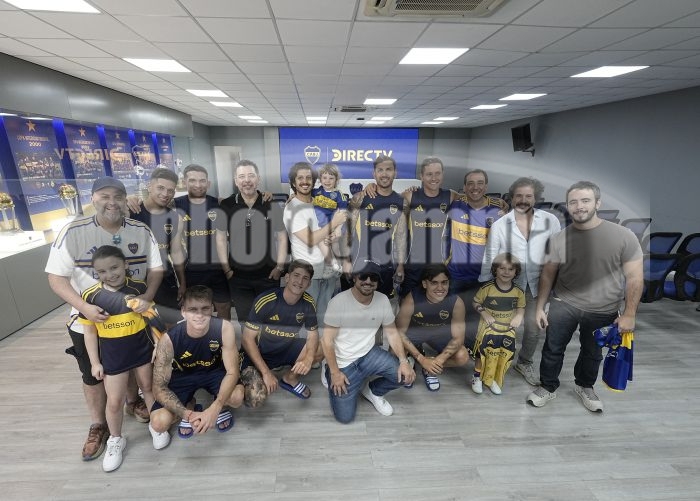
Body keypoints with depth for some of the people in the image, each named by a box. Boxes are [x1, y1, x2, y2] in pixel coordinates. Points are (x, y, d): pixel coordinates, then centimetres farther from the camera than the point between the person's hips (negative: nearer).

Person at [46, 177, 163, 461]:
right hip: (89, 321, -2)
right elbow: (56, 277, -13)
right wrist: (83, 307, -26)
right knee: (93, 375, 15)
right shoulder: (73, 232, -14)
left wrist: (147, 296, -21)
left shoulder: (141, 231, -8)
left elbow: (156, 268, -4)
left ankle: (133, 402, 50)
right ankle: (99, 426, 37)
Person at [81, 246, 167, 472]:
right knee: (114, 401, 10)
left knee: (148, 387, 18)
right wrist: (95, 362, -1)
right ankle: (115, 440, 35)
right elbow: (89, 332, -3)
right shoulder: (90, 296, -12)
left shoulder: (139, 288, -12)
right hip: (112, 355, 0)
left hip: (142, 349, 0)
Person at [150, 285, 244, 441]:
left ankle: (221, 409, 9)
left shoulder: (224, 328, -30)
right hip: (182, 376, 0)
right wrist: (188, 414, -35)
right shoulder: (169, 340, -30)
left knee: (237, 397, -29)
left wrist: (214, 409, -40)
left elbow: (232, 372, -26)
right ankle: (190, 406, 13)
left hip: (214, 371, 0)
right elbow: (159, 387, -23)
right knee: (159, 423, -21)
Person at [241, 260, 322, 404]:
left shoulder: (308, 302, -12)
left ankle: (290, 379, 8)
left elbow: (313, 334, -3)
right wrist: (266, 373, -25)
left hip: (286, 349, 5)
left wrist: (308, 358, -24)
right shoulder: (265, 301, -25)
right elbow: (248, 339, -21)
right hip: (259, 353, -4)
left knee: (320, 350, -18)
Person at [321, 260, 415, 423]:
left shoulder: (383, 300, -7)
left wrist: (404, 361, -12)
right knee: (345, 417, -6)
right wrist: (335, 372, -18)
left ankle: (372, 391, 15)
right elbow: (327, 340, -16)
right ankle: (330, 375, 22)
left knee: (406, 375, -15)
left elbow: (392, 332, 0)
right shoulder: (339, 301, -21)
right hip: (343, 363, -4)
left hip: (369, 354, 4)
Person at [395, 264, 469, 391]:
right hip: (414, 331, -2)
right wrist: (421, 359, -35)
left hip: (440, 333, 2)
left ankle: (430, 369, 9)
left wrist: (439, 359, -36)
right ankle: (413, 357, 10)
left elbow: (458, 337, -21)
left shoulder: (456, 303, -29)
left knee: (462, 358, -19)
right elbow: (400, 332, -27)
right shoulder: (411, 299, -34)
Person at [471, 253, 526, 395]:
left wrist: (519, 316, -10)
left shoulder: (518, 291, -6)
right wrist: (484, 314, -17)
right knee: (483, 351, 0)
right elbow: (476, 303, -4)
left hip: (507, 328, 3)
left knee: (505, 354, 8)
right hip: (488, 327, -3)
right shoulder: (487, 287, -15)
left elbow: (521, 307, 9)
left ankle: (493, 379, 31)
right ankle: (477, 377, 23)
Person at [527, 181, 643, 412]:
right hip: (564, 304, 1)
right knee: (553, 349, 10)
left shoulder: (623, 236, -13)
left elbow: (634, 277, -8)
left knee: (592, 353, 20)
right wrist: (540, 307, 0)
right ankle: (548, 387, 32)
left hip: (603, 311, 0)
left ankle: (584, 386, 46)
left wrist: (629, 314, -9)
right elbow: (547, 275, -1)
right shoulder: (558, 239, -8)